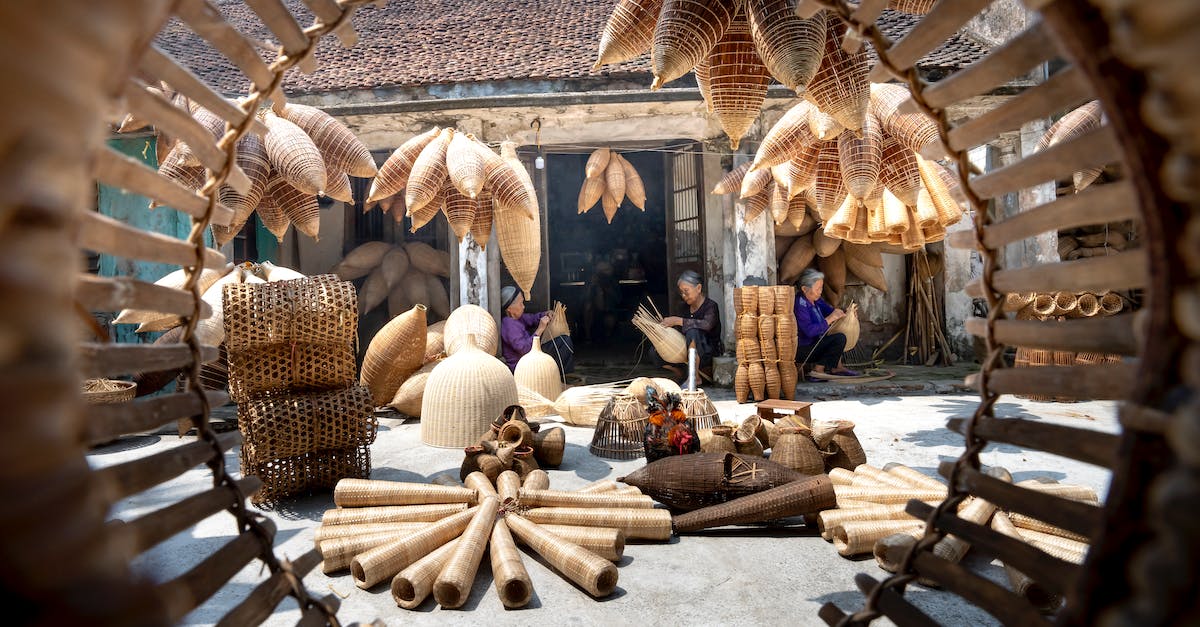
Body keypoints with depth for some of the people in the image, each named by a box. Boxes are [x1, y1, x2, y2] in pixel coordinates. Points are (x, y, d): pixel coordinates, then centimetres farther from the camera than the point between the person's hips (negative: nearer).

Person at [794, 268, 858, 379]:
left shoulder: (815, 300, 6)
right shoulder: (800, 304, -23)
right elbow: (810, 331, -29)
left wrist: (840, 313, -5)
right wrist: (829, 319, -24)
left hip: (813, 342, 10)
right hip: (801, 349, -10)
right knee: (840, 338, -17)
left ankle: (836, 367, 15)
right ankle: (818, 369, -10)